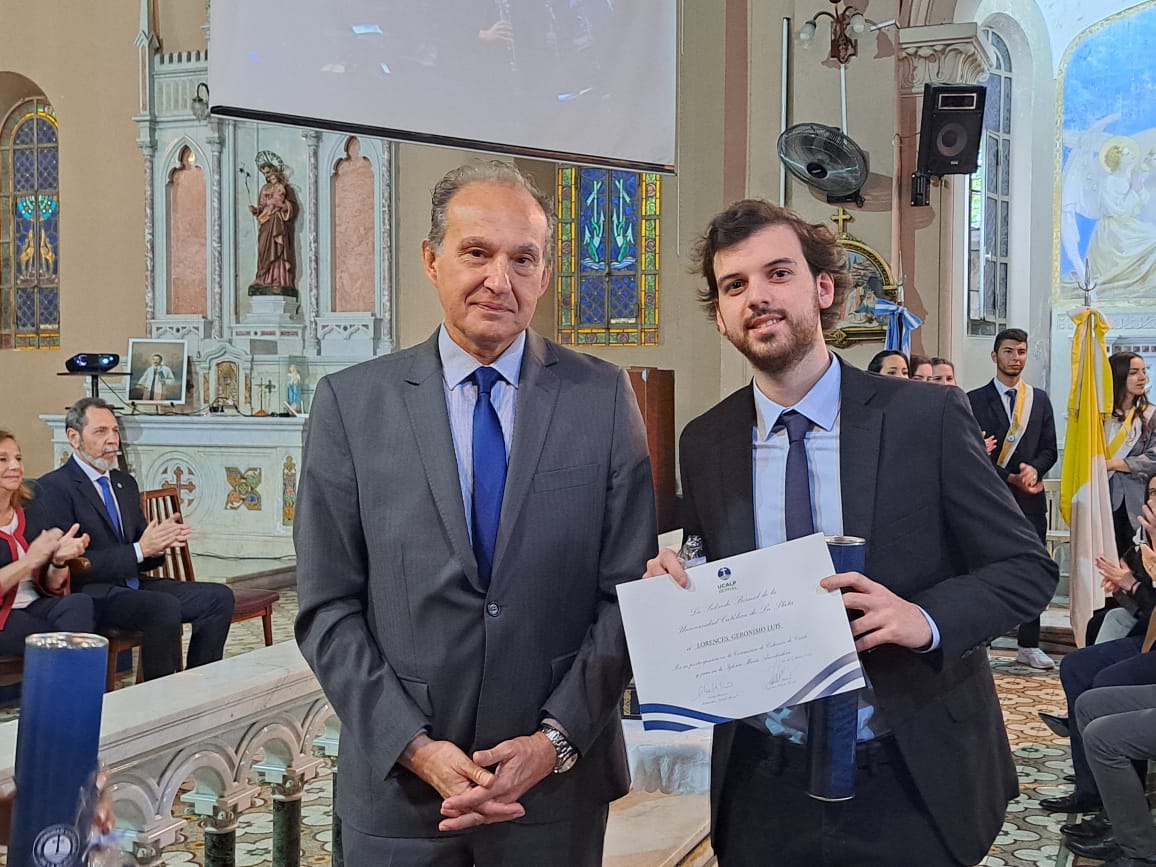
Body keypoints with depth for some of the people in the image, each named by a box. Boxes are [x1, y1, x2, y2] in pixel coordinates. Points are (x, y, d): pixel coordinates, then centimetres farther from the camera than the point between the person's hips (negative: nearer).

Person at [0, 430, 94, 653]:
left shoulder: (28, 517, 12)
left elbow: (50, 589, 12)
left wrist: (59, 561, -8)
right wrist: (29, 561, -20)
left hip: (33, 608, 5)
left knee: (79, 604, -26)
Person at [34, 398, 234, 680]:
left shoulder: (125, 483, 18)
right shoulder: (53, 488, -8)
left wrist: (159, 541, -5)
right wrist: (139, 550, -21)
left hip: (134, 584, 8)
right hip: (90, 594, -8)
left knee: (219, 597, -7)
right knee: (165, 606, -33)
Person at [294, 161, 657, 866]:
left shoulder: (604, 397, -2)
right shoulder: (349, 403, -3)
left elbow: (628, 592, -3)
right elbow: (328, 609, -3)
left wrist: (554, 742, -11)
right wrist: (416, 749, -12)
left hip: (558, 785, 1)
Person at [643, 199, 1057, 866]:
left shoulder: (928, 417, -9)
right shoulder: (704, 445, 1)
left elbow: (1027, 567, -6)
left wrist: (927, 618, -23)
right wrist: (676, 584, -12)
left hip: (915, 783, -2)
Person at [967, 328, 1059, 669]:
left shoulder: (1040, 399, 13)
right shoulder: (975, 400, 0)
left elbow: (1049, 449, 10)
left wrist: (1034, 469, -10)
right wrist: (1011, 478, -12)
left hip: (1030, 499, 4)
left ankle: (1028, 646, 13)